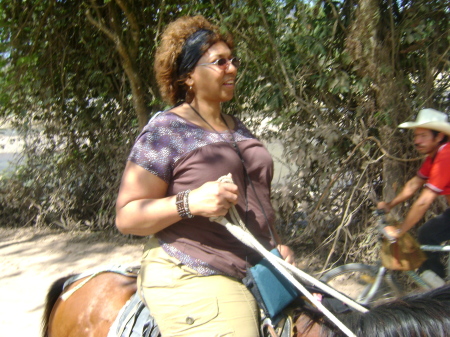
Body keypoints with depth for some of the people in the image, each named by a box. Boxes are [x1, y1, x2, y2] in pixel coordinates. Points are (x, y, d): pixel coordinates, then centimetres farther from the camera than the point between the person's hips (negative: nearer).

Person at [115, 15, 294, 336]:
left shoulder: (237, 128, 15)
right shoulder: (166, 130, -8)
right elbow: (126, 216, -11)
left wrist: (277, 244, 11)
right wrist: (189, 203, -25)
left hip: (259, 272, 8)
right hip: (193, 283, -8)